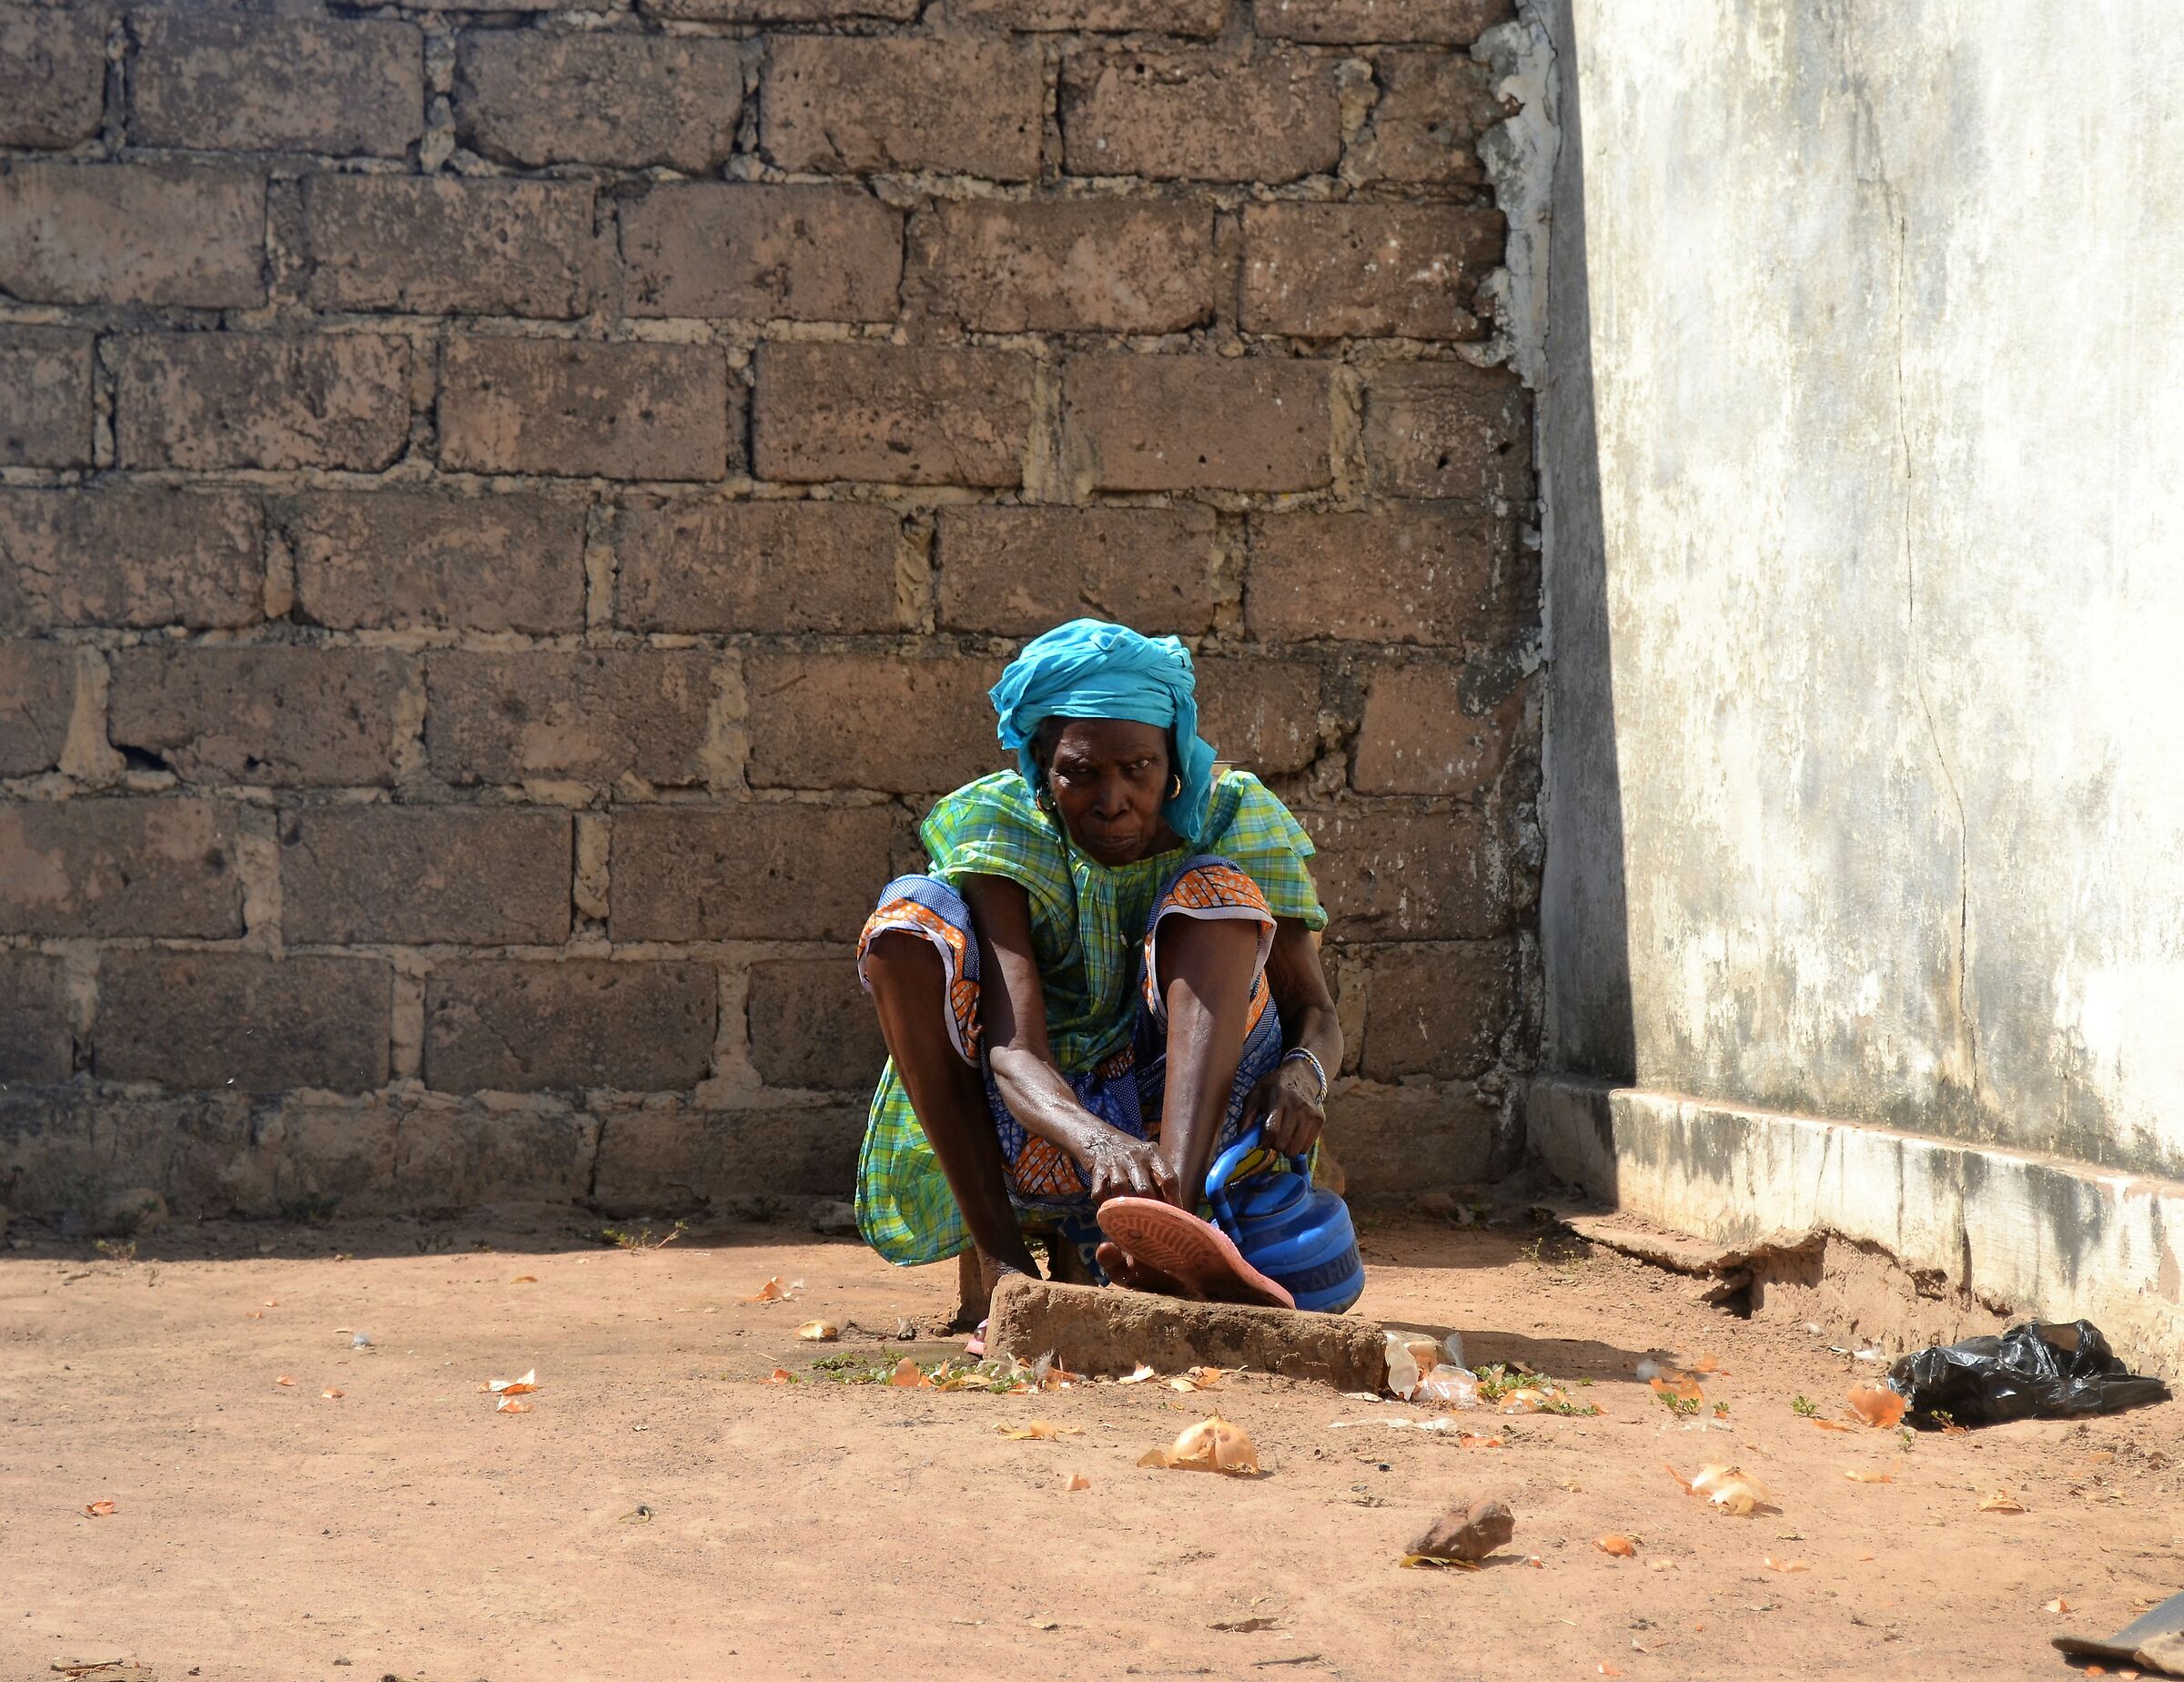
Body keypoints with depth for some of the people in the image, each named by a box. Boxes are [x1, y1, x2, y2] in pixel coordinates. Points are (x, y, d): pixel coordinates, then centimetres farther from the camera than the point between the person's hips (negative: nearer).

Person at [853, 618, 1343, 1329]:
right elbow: (1012, 1051, -27)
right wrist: (1100, 1142, -49)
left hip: (1183, 1122, 0)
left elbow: (1315, 1012, -6)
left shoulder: (1233, 819, -7)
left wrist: (1303, 1071, -32)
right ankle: (996, 1259, -25)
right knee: (906, 923, -22)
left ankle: (1172, 1214, -44)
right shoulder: (997, 826, -14)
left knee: (1216, 894, -23)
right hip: (1041, 1131, 0)